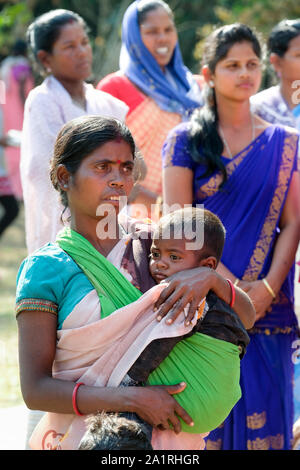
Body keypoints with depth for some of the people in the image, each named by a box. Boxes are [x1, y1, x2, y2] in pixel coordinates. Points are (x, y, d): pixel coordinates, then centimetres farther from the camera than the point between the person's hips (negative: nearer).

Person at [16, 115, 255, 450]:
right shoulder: (45, 269, -10)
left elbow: (245, 314, 3)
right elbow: (35, 389, -15)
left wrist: (209, 277, -18)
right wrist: (132, 398, -26)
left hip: (169, 432, 4)